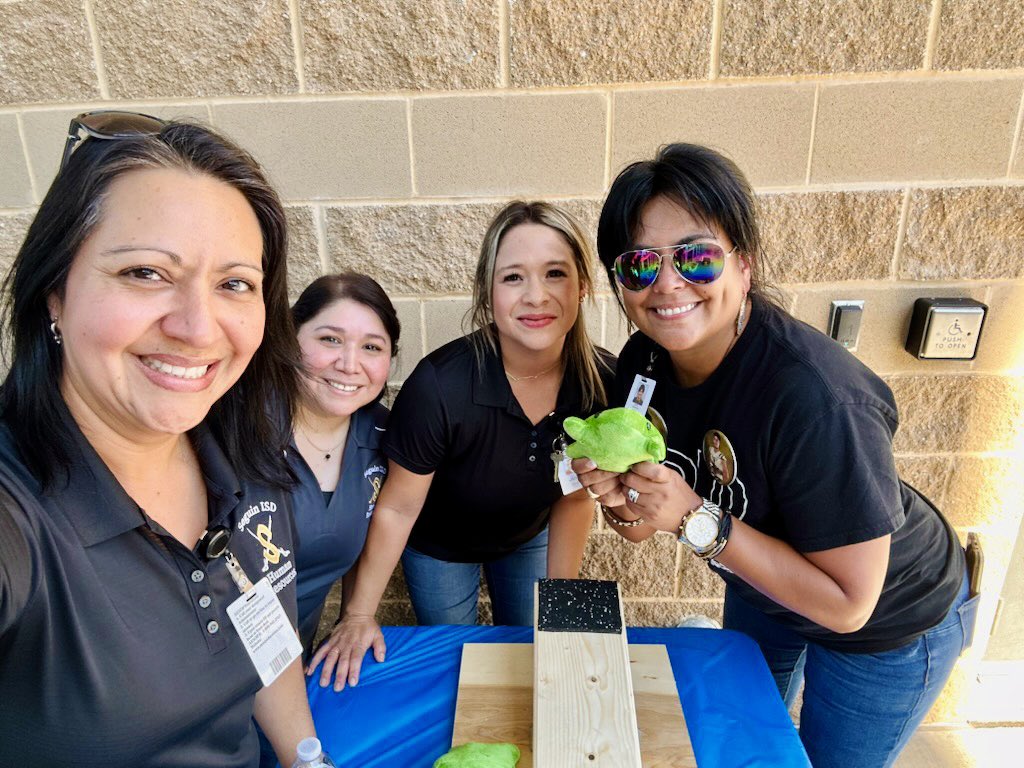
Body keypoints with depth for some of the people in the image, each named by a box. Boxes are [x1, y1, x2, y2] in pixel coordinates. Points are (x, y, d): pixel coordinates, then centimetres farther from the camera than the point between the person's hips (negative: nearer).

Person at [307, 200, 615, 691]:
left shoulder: (601, 381, -26)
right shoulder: (441, 385, -37)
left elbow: (575, 498, -10)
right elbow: (397, 508, -23)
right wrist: (360, 614, -13)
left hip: (529, 537, 3)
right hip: (440, 547, -2)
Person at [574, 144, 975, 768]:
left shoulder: (814, 398, -40)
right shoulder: (643, 361, -19)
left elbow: (846, 605, -30)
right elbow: (640, 527, -9)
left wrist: (699, 520, -38)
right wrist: (619, 495, -31)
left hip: (885, 625, -5)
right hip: (760, 594, 6)